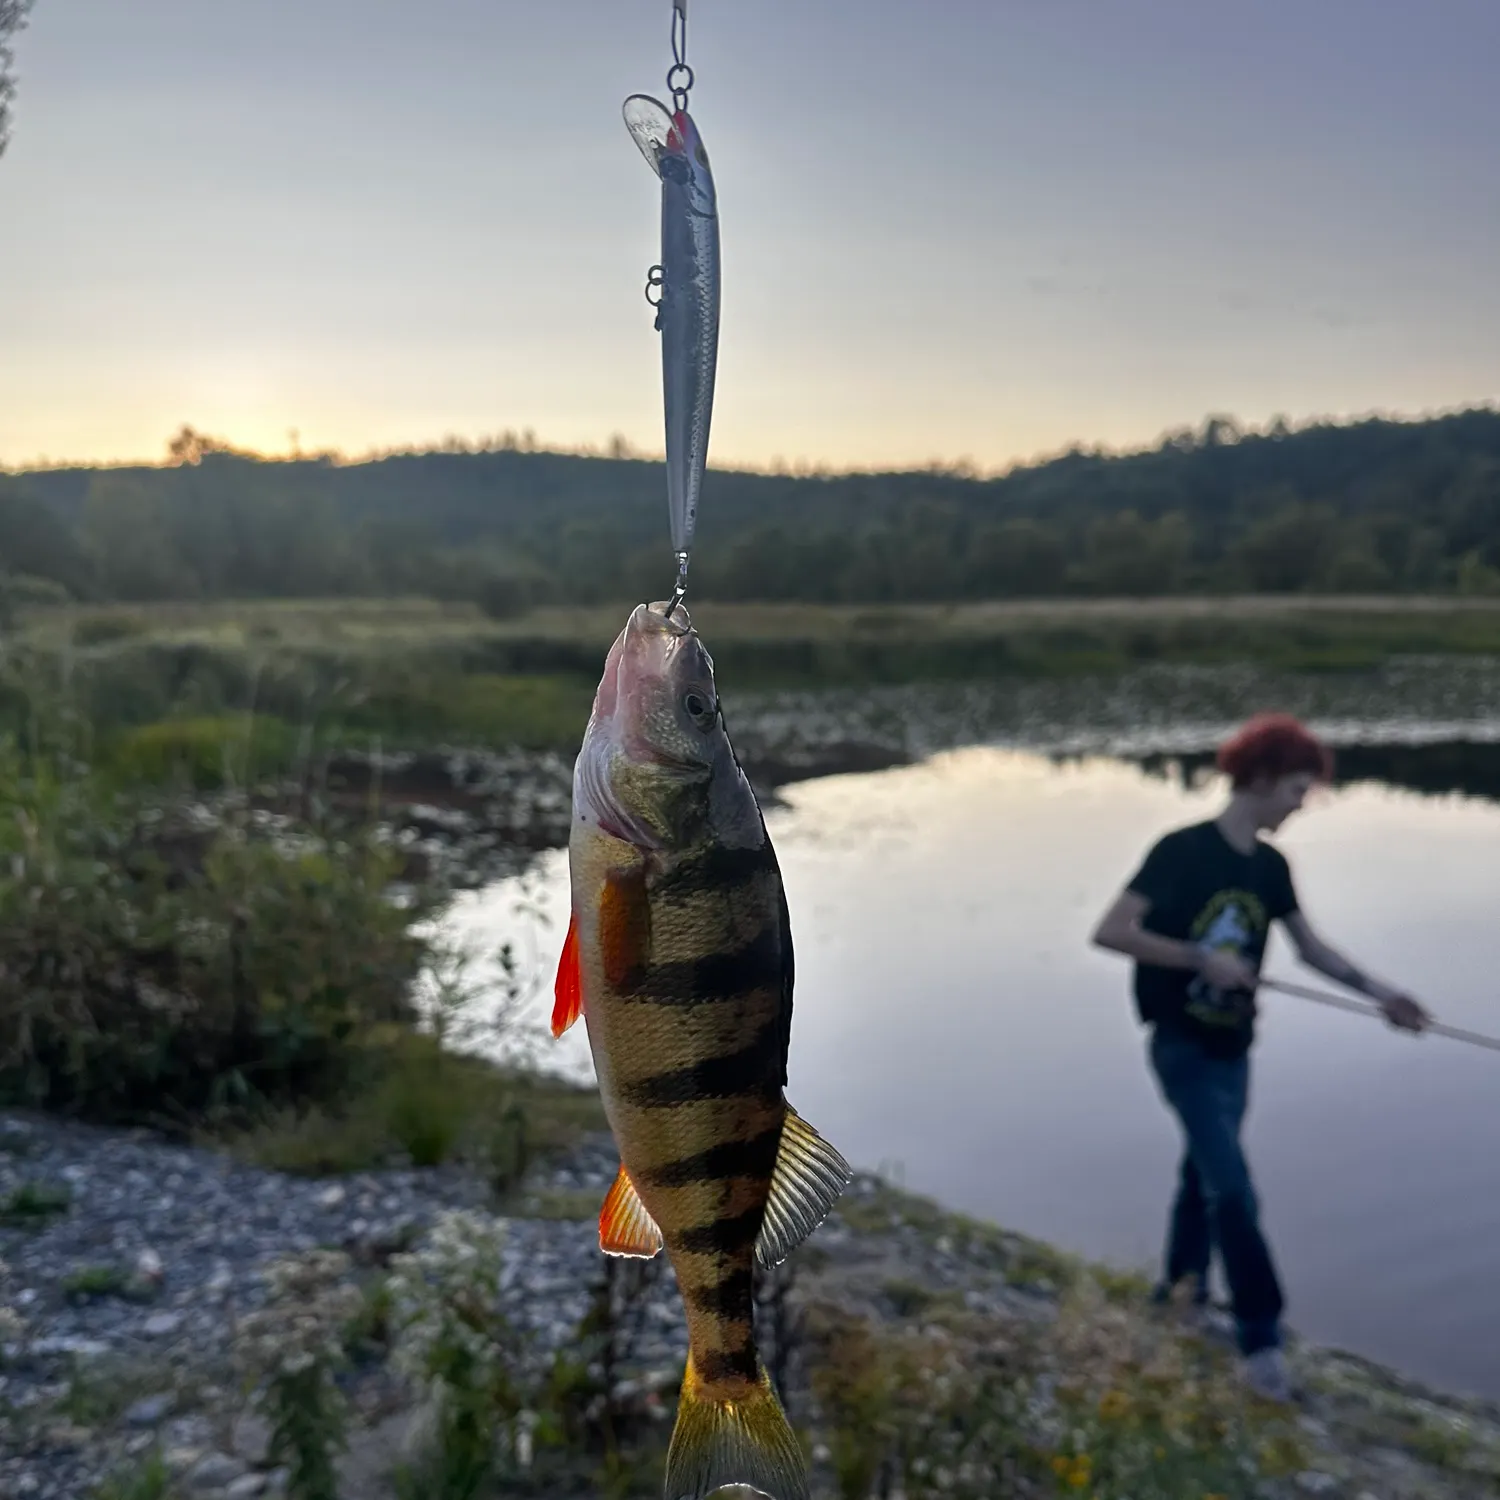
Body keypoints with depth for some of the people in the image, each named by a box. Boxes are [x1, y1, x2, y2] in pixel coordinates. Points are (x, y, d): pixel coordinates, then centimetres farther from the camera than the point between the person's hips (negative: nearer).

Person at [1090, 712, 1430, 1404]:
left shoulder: (1270, 866, 3)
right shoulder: (1182, 851, -19)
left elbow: (1310, 946, 12)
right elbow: (1110, 932, -23)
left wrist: (1379, 992, 1)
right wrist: (1204, 958, -26)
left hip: (1232, 1049, 7)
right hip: (1183, 1046, -7)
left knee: (1205, 1169, 22)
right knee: (1234, 1191, -9)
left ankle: (1183, 1277, 44)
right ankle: (1260, 1341, 1)